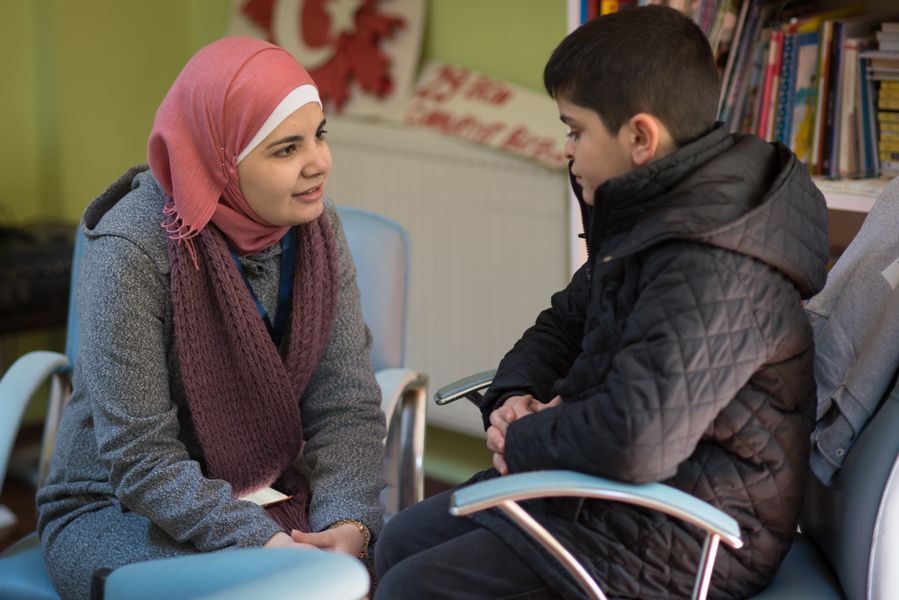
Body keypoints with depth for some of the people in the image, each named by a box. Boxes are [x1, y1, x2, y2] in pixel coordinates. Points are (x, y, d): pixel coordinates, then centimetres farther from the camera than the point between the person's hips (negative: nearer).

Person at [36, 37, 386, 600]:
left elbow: (348, 405, -6)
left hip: (271, 492, 5)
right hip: (118, 510, -4)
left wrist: (348, 523, -23)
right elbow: (140, 457, -21)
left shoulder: (315, 225, -4)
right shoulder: (131, 250, -21)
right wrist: (261, 541, -32)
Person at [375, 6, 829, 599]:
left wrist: (524, 440, -19)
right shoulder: (650, 221, 6)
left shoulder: (714, 276, -29)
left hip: (672, 551, -11)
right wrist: (514, 398, -2)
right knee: (401, 543, 17)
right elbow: (565, 322, 20)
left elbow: (635, 440, -39)